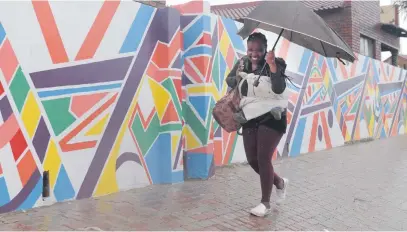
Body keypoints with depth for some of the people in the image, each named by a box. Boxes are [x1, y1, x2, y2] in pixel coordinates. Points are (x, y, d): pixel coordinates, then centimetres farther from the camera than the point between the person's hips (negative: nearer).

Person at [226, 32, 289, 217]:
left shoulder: (274, 64, -13)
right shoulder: (242, 63, 3)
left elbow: (279, 89, -28)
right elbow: (229, 79, 17)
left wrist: (272, 64, -37)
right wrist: (237, 79, -5)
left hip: (271, 118, -6)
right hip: (250, 118, 6)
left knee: (263, 158, -9)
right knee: (252, 159, 6)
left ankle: (265, 203, 6)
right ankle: (280, 182, 33)